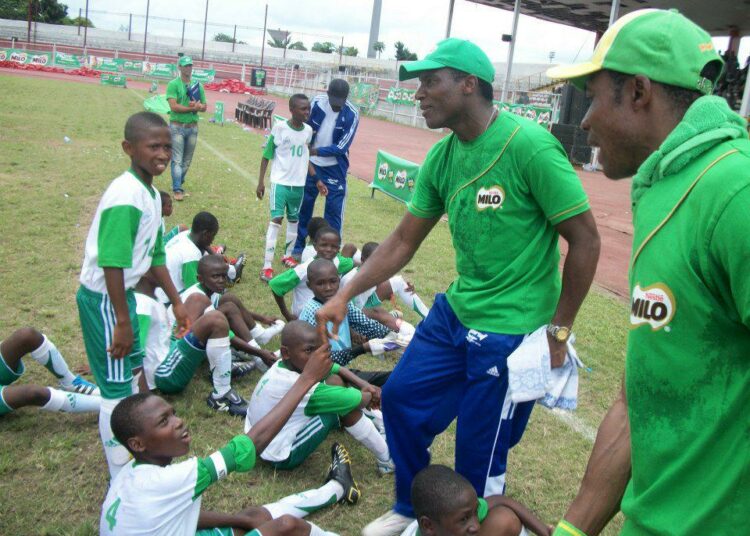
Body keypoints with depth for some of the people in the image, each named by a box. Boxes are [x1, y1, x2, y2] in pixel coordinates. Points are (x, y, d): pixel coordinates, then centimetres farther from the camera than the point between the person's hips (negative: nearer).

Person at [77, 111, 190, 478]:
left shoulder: (152, 194, 4)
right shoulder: (125, 197, -25)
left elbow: (155, 254, 12)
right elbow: (111, 263, -28)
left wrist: (176, 302, 15)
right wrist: (123, 321, -24)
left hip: (122, 292, 10)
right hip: (103, 298, -10)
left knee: (131, 368, 24)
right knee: (117, 387, 0)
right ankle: (121, 479, 15)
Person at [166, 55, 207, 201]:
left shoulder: (198, 85, 10)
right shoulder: (173, 84, -5)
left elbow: (204, 107, 11)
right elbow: (173, 106, -15)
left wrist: (198, 106, -11)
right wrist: (192, 108, -14)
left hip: (193, 127, 5)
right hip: (177, 127, -5)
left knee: (187, 161, 11)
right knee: (177, 160, -7)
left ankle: (178, 184, 26)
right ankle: (177, 189, -6)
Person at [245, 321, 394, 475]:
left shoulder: (290, 363, -8)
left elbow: (337, 369, 4)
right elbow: (361, 401, -25)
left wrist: (365, 385, -9)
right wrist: (371, 395, -3)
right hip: (283, 457, -9)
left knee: (334, 381, 4)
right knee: (345, 405, -18)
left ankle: (374, 424, 21)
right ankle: (387, 459, -4)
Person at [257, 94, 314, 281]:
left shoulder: (308, 130, 0)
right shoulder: (280, 128, -13)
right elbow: (266, 156, -5)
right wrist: (260, 181, -7)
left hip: (299, 183, 5)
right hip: (280, 181, -5)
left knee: (294, 219, 16)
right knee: (276, 219, -11)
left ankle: (287, 255, 34)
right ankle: (267, 266, -9)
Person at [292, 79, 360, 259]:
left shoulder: (352, 114, -17)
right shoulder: (317, 102, -11)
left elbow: (342, 147, -19)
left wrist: (314, 151, -23)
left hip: (335, 168, -2)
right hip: (312, 165, 3)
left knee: (334, 209, -1)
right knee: (304, 205, 11)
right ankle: (298, 247, 25)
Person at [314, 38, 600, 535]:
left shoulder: (529, 145, -20)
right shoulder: (441, 157, 2)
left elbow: (585, 240, -15)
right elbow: (403, 242, 8)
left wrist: (558, 330, -11)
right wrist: (345, 295, 0)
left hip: (512, 331, -7)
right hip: (456, 311, 8)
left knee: (479, 456, 4)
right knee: (400, 397, 16)